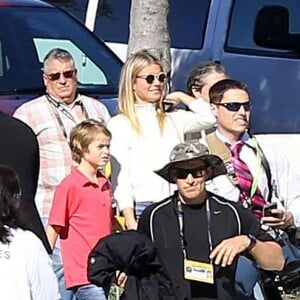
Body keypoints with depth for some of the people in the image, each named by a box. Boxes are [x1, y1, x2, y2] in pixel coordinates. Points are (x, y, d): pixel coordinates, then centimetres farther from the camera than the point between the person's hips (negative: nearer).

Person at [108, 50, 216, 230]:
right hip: (142, 207, -4)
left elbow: (209, 117, 1)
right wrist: (130, 222, -11)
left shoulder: (173, 119, 15)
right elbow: (120, 177, -3)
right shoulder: (119, 124, 2)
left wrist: (180, 97, 12)